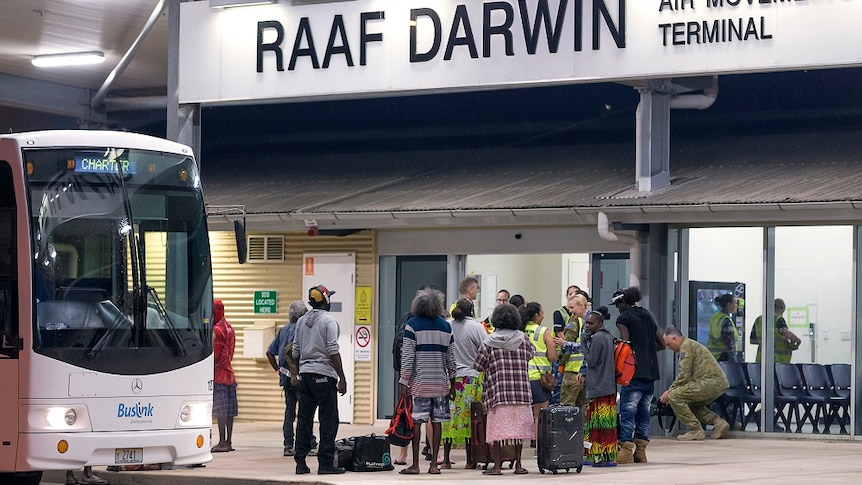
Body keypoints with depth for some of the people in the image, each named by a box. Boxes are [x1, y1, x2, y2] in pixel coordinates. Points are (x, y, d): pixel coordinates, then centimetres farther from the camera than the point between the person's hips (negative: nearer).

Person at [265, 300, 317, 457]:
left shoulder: (282, 330, 13)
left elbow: (270, 352, 14)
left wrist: (277, 369, 16)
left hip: (286, 378, 7)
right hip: (299, 378, -7)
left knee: (289, 411, 10)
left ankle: (288, 446, 9)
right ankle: (311, 446, -5)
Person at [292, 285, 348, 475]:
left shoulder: (301, 321, 13)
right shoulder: (329, 321, -8)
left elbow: (295, 352, 15)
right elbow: (333, 352, -14)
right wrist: (342, 378, -11)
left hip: (305, 374, 7)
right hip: (324, 375, -7)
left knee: (304, 419, 8)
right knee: (328, 420, -3)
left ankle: (300, 463, 8)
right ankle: (325, 463, -5)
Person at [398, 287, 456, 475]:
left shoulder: (412, 325, -4)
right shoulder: (446, 326, 8)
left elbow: (407, 356, -7)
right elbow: (450, 357, 11)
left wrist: (404, 381, -3)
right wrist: (453, 382, 18)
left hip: (419, 381, -3)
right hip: (440, 382, 3)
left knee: (416, 421, -1)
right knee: (436, 422, 5)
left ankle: (415, 465, -2)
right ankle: (434, 464, 4)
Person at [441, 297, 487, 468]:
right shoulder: (476, 327, -5)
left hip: (450, 377, 2)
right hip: (472, 377, -2)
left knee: (449, 416, 6)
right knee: (469, 418, 2)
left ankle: (446, 458, 6)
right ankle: (470, 459, 4)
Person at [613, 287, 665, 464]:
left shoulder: (624, 318, -3)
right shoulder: (648, 316, 18)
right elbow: (661, 344, 22)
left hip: (634, 374, -7)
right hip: (651, 372, 7)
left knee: (628, 412, -7)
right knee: (644, 412, 11)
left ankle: (626, 452, -12)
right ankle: (641, 452, 12)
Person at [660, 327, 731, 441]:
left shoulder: (686, 346, -7)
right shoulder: (690, 344, 26)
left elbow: (683, 376, -13)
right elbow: (685, 375, 28)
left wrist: (669, 392, -3)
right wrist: (671, 390, 21)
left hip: (710, 382, -11)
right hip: (719, 384, 11)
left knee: (674, 397, -13)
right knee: (691, 403, 28)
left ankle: (695, 430, -10)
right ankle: (718, 422, 15)